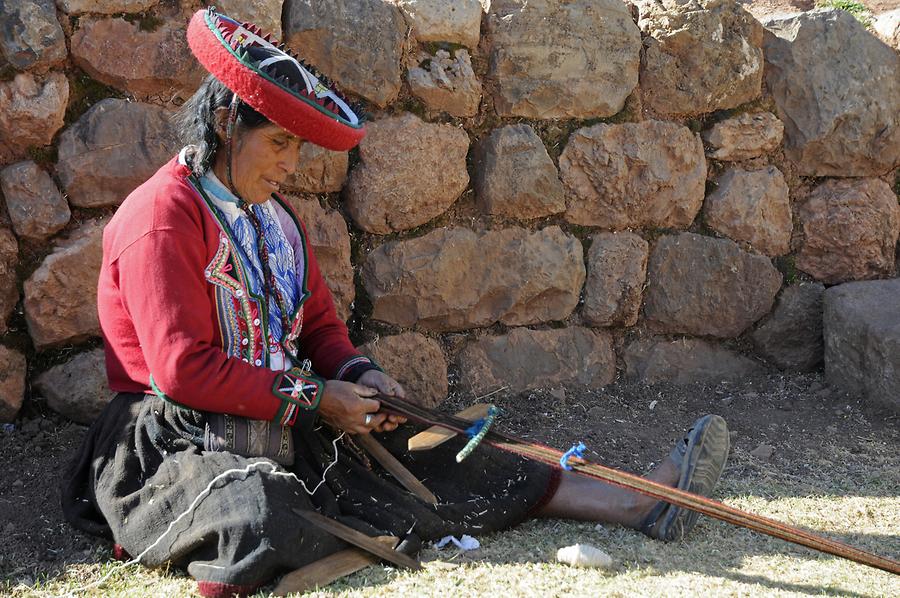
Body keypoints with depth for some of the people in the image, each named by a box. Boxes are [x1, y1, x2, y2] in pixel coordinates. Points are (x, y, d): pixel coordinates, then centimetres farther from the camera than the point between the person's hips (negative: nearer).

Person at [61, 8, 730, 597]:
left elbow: (321, 323, 19)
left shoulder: (275, 217, 14)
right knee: (258, 517, -40)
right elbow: (186, 368, -20)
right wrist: (315, 398, -16)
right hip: (176, 443, -7)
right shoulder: (160, 219, -15)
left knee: (422, 455, -5)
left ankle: (637, 503, -8)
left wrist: (357, 374, -4)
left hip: (285, 425, 7)